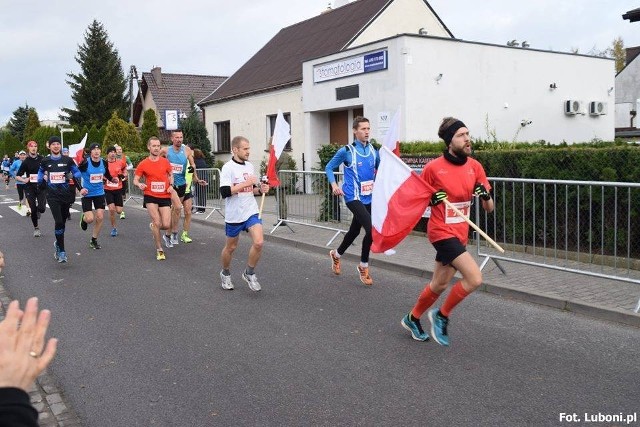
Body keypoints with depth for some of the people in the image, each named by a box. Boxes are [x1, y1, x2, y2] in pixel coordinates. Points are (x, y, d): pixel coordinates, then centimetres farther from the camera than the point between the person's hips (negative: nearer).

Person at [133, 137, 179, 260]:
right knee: (157, 223, -11)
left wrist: (171, 185, 1)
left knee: (166, 225, -4)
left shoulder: (165, 162, 3)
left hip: (165, 197, 2)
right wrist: (139, 184, -20)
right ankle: (159, 250, 5)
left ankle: (153, 227, 33)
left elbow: (171, 174, 19)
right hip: (150, 197, -2)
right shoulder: (143, 164, -2)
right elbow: (135, 179, 3)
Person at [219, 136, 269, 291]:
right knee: (231, 247, 12)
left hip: (251, 212, 4)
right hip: (234, 214, -4)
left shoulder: (250, 166, 8)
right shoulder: (228, 168, -12)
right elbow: (225, 192, -23)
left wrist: (261, 189, -1)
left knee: (258, 242, -12)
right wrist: (246, 182, -23)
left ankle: (249, 273, 10)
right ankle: (225, 274, 38)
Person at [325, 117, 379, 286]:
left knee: (354, 231, 17)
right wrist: (334, 184, -14)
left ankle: (336, 254, 45)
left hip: (368, 197, 6)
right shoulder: (346, 151, -9)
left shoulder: (373, 151, 4)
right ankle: (364, 266, 1)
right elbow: (329, 167, 1)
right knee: (371, 229, -19)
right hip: (353, 197, -6)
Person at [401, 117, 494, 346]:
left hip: (460, 233, 6)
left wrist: (485, 195, -17)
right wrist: (431, 200, -21)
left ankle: (412, 318, 39)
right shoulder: (433, 168, -13)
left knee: (439, 284, 16)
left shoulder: (475, 166, 0)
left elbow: (489, 208, 3)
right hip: (442, 232, -6)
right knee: (474, 278, -17)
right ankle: (442, 315, 6)